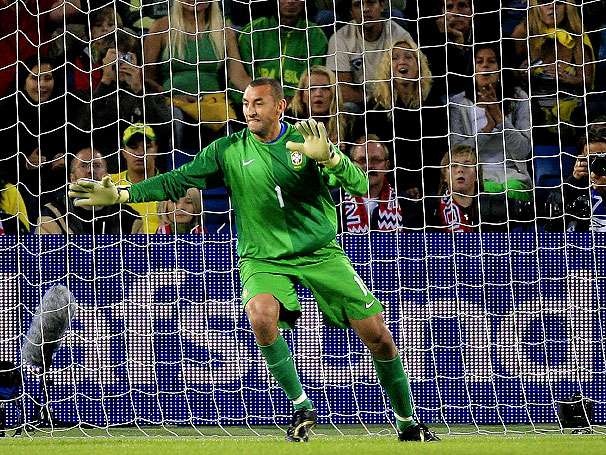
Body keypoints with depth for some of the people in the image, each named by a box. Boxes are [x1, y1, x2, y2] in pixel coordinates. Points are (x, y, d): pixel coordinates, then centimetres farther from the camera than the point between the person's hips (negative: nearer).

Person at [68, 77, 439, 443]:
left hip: (321, 252, 0)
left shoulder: (306, 140, -5)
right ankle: (302, 409, -16)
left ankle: (408, 423, 18)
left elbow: (360, 185, -13)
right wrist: (121, 194, -10)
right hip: (263, 259, 0)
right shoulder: (229, 150, -2)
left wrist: (327, 157, -32)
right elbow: (177, 182, -1)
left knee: (378, 336, -3)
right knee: (261, 315, -33)